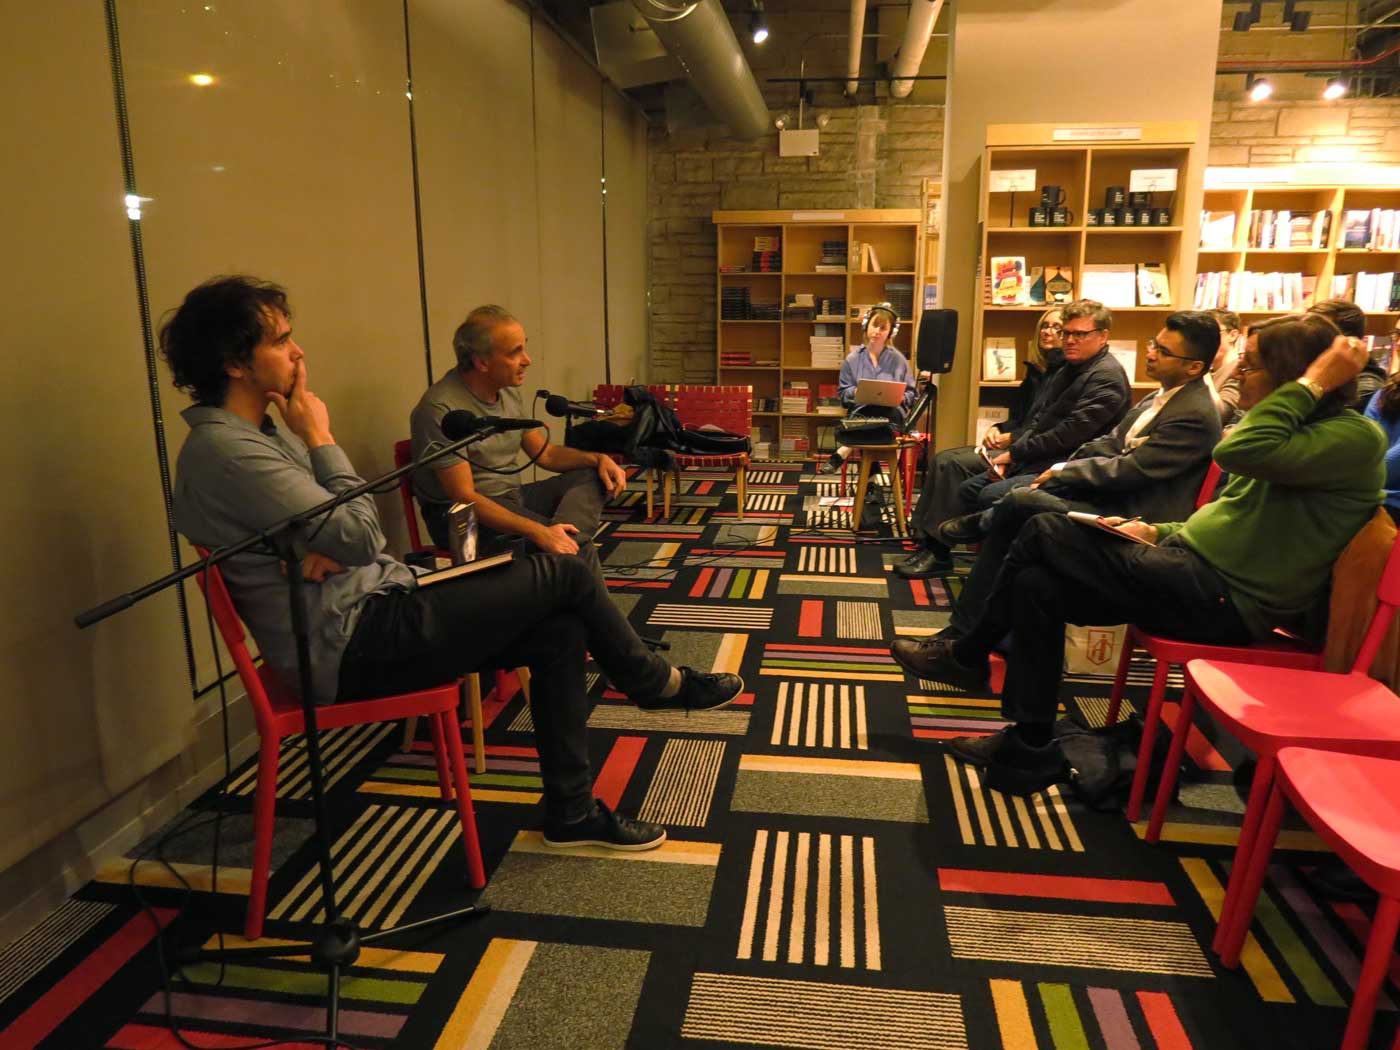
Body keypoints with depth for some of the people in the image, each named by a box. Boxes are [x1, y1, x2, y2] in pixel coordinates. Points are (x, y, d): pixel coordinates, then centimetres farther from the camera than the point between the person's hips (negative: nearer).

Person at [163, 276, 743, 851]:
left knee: (560, 629, -1)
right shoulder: (224, 449, -19)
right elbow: (360, 537, -21)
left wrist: (333, 540, -10)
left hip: (370, 612, 10)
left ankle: (571, 811, 10)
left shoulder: (255, 431, 13)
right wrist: (319, 437, -11)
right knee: (564, 575, -9)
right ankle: (657, 682, 17)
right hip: (355, 645, -10)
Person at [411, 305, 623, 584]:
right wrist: (537, 531, -35)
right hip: (465, 516, -9)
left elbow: (544, 453, 13)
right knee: (577, 547, -26)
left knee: (592, 475, -8)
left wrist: (598, 458, -7)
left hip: (512, 497, 9)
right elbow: (464, 498, -25)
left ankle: (566, 541, -29)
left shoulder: (509, 392, 4)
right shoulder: (441, 409, -21)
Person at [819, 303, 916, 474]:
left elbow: (911, 393, 12)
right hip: (861, 411, 0)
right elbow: (843, 392, 10)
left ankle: (841, 454, -38)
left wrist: (900, 397, -11)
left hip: (891, 413, 1)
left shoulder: (898, 359, 12)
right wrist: (856, 392, -12)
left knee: (891, 414, -37)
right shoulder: (853, 359, 11)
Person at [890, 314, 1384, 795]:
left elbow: (1237, 451, -31)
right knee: (1038, 584, -6)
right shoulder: (1294, 428, 17)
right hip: (1197, 567, 10)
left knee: (1044, 533, -16)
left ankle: (967, 654, 1)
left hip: (1224, 599, -10)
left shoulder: (1354, 438, -13)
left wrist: (1312, 382, -21)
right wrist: (1158, 532, 8)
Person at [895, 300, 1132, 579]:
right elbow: (1037, 421, 14)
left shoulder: (1107, 377, -11)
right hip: (1031, 455, 10)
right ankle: (931, 545, -3)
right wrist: (1010, 452, -4)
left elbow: (1070, 434, -19)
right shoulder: (1068, 370, 18)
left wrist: (1014, 454, -14)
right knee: (947, 462, 0)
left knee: (992, 494, -32)